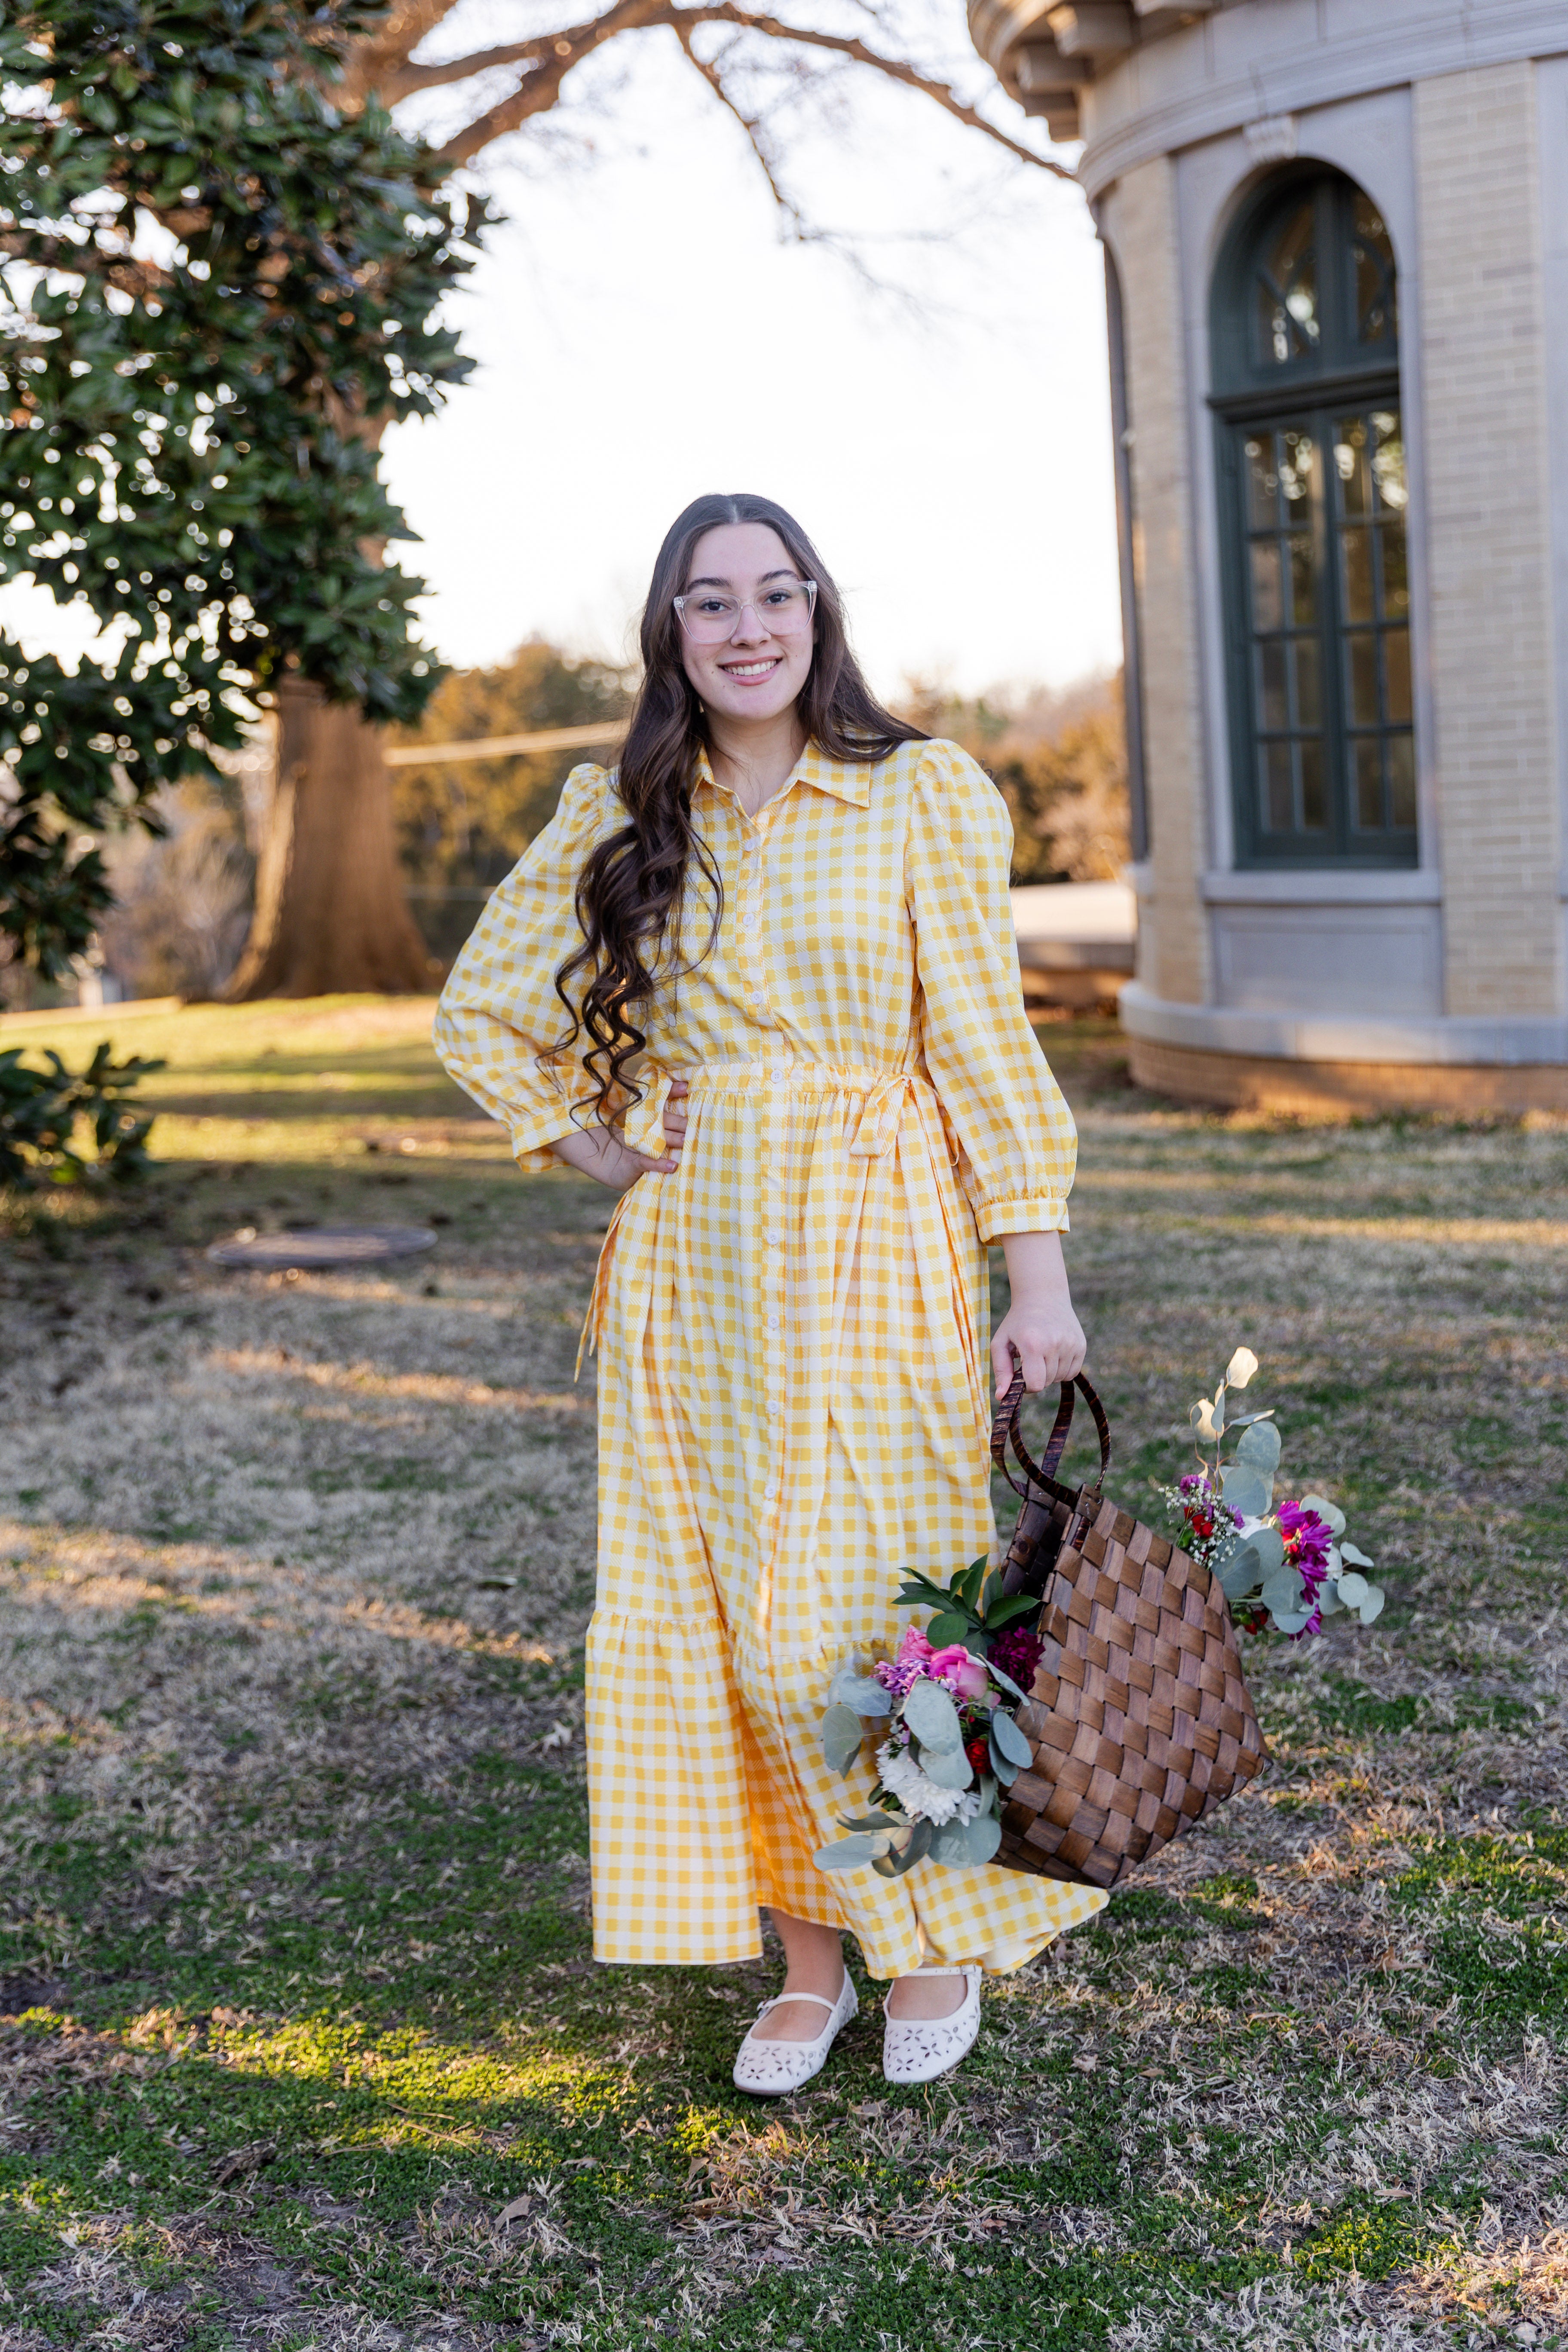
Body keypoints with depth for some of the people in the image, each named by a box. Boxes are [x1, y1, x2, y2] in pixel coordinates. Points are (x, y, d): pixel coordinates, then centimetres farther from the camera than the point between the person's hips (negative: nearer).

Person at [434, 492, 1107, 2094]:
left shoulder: (922, 796, -2)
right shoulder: (617, 817, 7)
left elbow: (984, 1043, -3)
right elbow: (482, 1011, 16)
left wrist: (1038, 1278, -7)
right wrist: (600, 1153, 5)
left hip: (869, 1247, -3)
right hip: (687, 1257, 4)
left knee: (861, 1605, -3)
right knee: (712, 1611, 5)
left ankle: (939, 1932, 21)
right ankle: (806, 1957, 20)